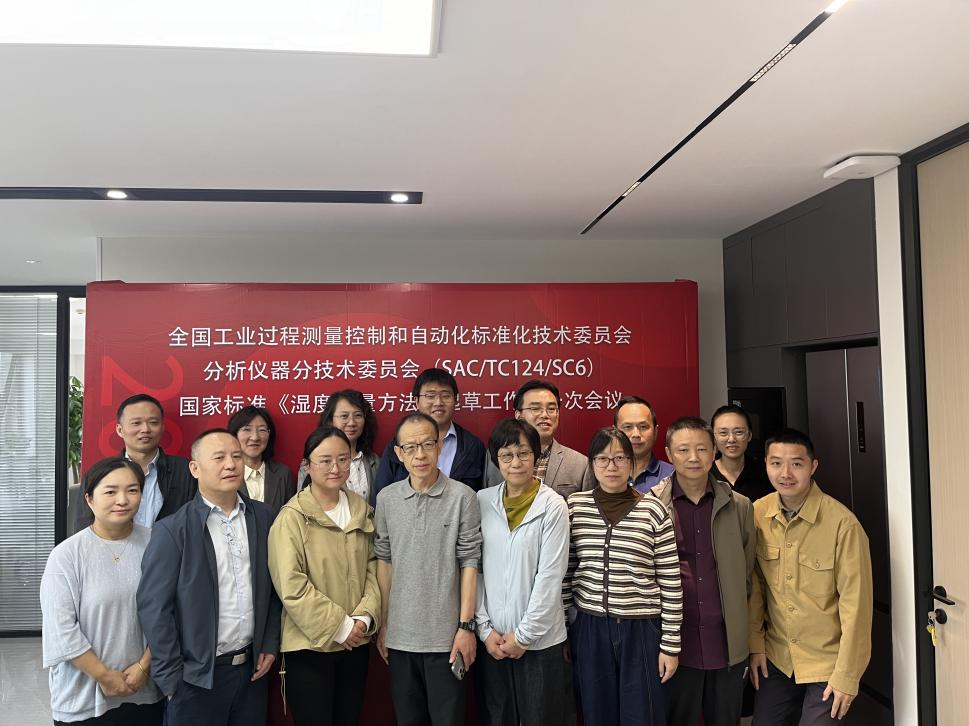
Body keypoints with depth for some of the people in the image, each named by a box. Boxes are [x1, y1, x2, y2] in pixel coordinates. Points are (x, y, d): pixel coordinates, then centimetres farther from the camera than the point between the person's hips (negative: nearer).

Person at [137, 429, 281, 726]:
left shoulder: (262, 517, 0)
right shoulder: (172, 531, -12)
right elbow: (154, 609, -11)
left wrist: (270, 645, 4)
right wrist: (171, 679, -10)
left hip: (252, 668, 4)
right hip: (197, 676, -3)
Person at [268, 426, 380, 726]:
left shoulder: (362, 510, 5)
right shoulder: (292, 517, -12)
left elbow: (372, 566, 6)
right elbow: (292, 587, -16)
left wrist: (366, 616, -8)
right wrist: (338, 627, -14)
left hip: (356, 642, 5)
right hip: (311, 645, -5)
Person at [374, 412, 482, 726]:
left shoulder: (462, 497, -9)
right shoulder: (386, 498, 2)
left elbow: (469, 563, -6)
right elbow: (384, 561, 7)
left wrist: (466, 625, -7)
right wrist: (383, 623, 8)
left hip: (446, 636, -3)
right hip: (399, 636, 3)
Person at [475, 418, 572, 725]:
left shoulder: (553, 506, -9)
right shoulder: (481, 502, 0)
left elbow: (550, 576, -11)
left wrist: (524, 634, -10)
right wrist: (484, 628, -4)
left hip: (540, 639, -2)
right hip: (492, 640, 3)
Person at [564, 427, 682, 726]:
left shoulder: (653, 510, -6)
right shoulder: (575, 506, 0)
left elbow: (670, 581, -3)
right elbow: (565, 570, 6)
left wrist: (671, 644, -2)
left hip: (641, 629, -2)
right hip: (589, 628, 2)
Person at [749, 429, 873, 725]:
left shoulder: (842, 523, -20)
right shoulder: (757, 514, -7)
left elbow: (855, 603, -15)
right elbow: (755, 584, 3)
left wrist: (846, 676, -11)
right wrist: (755, 644, 3)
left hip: (827, 663, -4)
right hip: (776, 659, 4)